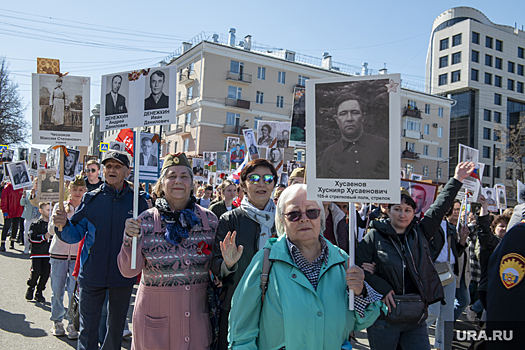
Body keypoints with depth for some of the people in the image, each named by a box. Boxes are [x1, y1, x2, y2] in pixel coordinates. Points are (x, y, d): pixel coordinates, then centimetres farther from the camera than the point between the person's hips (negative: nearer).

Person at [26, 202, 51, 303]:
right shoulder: (36, 224, -1)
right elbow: (31, 238, -8)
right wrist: (43, 237, -17)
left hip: (48, 253, 3)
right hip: (37, 252, -3)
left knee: (46, 273, -2)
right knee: (36, 272, -10)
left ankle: (39, 292, 14)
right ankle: (30, 288, 19)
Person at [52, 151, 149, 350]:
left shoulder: (137, 201, -3)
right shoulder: (91, 199, -1)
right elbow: (75, 234, -1)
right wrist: (63, 225, -21)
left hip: (123, 275, 0)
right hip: (92, 275, 0)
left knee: (116, 326, 18)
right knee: (88, 328, 8)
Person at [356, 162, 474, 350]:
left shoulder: (420, 233, 7)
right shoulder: (375, 236, -4)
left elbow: (439, 208, 7)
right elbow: (358, 265, -8)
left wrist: (457, 180, 5)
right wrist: (383, 289, -15)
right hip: (384, 318, -3)